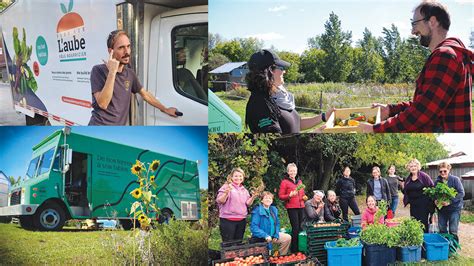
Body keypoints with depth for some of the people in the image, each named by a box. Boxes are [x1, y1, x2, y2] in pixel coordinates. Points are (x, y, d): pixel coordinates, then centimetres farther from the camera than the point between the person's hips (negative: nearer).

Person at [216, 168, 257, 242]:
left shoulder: (244, 190, 17)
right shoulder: (226, 187, -2)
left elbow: (248, 203, 12)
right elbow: (220, 201, -10)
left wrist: (253, 197, -5)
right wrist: (226, 193, -26)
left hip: (241, 220, 6)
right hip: (228, 220, -6)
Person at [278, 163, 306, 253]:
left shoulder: (299, 181, 17)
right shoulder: (284, 182, -2)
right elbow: (280, 196, -4)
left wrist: (304, 197, 8)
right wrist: (289, 195, -19)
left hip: (301, 206, 6)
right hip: (291, 207, -6)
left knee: (300, 227, 3)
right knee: (295, 228, -10)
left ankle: (299, 247, 10)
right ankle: (294, 250, -3)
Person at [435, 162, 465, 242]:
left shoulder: (455, 179, -10)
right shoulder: (437, 181, 4)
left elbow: (461, 193, -14)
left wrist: (450, 201, -23)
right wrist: (435, 200, -11)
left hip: (454, 208, -4)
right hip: (441, 209, 5)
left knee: (453, 231, -1)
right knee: (442, 230, 11)